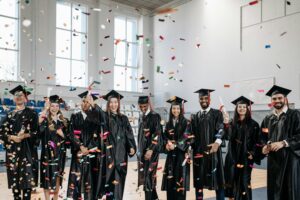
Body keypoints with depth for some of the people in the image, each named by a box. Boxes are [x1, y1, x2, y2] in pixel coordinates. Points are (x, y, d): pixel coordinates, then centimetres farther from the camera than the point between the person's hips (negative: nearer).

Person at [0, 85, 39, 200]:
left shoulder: (31, 113, 4)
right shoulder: (9, 115, 13)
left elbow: (36, 132, -2)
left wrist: (25, 135, -18)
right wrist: (11, 137, -11)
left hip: (27, 149, -3)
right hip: (12, 150, 3)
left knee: (28, 177, -7)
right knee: (14, 177, 3)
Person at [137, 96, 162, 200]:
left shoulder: (155, 116, -10)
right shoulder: (141, 118, 13)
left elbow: (157, 134, -17)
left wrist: (151, 149, -22)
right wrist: (139, 150, 16)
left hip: (151, 150, -8)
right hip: (142, 150, 8)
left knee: (148, 174, -7)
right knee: (144, 175, 12)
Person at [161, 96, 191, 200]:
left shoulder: (186, 122, -3)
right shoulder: (168, 123, 11)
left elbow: (186, 137, -11)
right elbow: (165, 137, 10)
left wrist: (175, 145, -19)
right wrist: (167, 144, -11)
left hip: (181, 153, -4)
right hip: (171, 154, 4)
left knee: (180, 177, -4)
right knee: (170, 178, 5)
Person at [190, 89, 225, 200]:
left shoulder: (217, 114, 4)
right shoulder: (195, 117, 13)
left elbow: (220, 129, -10)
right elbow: (192, 135, 11)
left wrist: (217, 142, -28)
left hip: (213, 150, -3)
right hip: (198, 152, 3)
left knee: (217, 179, 0)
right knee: (198, 179, 7)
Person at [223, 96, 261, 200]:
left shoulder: (253, 124, -2)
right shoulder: (232, 123, 4)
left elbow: (257, 141, -1)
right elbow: (229, 136, -10)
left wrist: (252, 154, -10)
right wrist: (226, 123, -22)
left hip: (245, 157, -3)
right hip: (233, 156, 3)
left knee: (244, 180, 1)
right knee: (232, 179, 7)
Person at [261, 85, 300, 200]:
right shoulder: (268, 119, 12)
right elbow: (263, 137, 16)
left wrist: (283, 143, -20)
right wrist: (265, 146, -5)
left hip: (290, 158, -4)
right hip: (273, 159, 4)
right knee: (274, 190, 6)